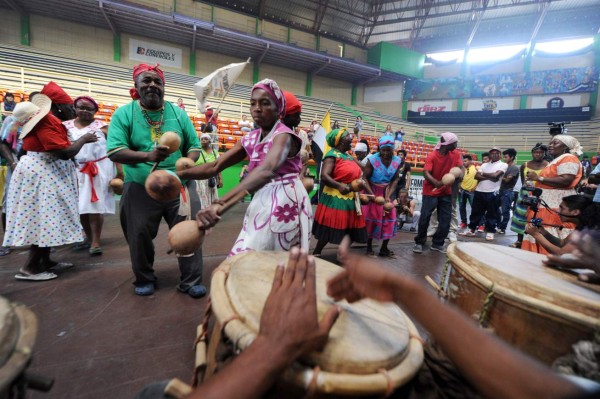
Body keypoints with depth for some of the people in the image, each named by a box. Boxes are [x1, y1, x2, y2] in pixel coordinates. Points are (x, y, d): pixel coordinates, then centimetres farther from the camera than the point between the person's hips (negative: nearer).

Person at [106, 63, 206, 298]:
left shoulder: (178, 113, 7)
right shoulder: (123, 113, 1)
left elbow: (194, 146, 7)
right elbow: (114, 152, -9)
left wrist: (188, 162, -16)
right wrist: (147, 156, -26)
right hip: (140, 189, 0)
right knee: (139, 236, 8)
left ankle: (191, 281, 12)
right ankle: (144, 280, 30)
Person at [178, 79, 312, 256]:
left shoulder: (284, 135, -15)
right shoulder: (250, 139, 8)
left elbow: (267, 170, -35)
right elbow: (215, 166, 6)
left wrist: (220, 204, -46)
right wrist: (178, 174, -8)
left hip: (285, 203, -7)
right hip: (262, 203, 7)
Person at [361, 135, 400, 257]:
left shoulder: (396, 161, -8)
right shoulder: (373, 159, -20)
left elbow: (395, 180, -2)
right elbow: (365, 178, -17)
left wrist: (388, 196, -12)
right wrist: (372, 194, -25)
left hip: (387, 192, 4)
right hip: (373, 191, -4)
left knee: (389, 218, 3)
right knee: (371, 218, 1)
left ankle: (384, 248, 17)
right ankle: (369, 247, 14)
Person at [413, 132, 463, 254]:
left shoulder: (455, 154, 0)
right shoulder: (432, 156, -16)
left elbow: (461, 168, -3)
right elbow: (426, 173, -24)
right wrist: (437, 182, -41)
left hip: (446, 192, 5)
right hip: (431, 192, -5)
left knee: (445, 220, 5)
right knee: (424, 218, -3)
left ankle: (437, 243, 19)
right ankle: (419, 242, 12)